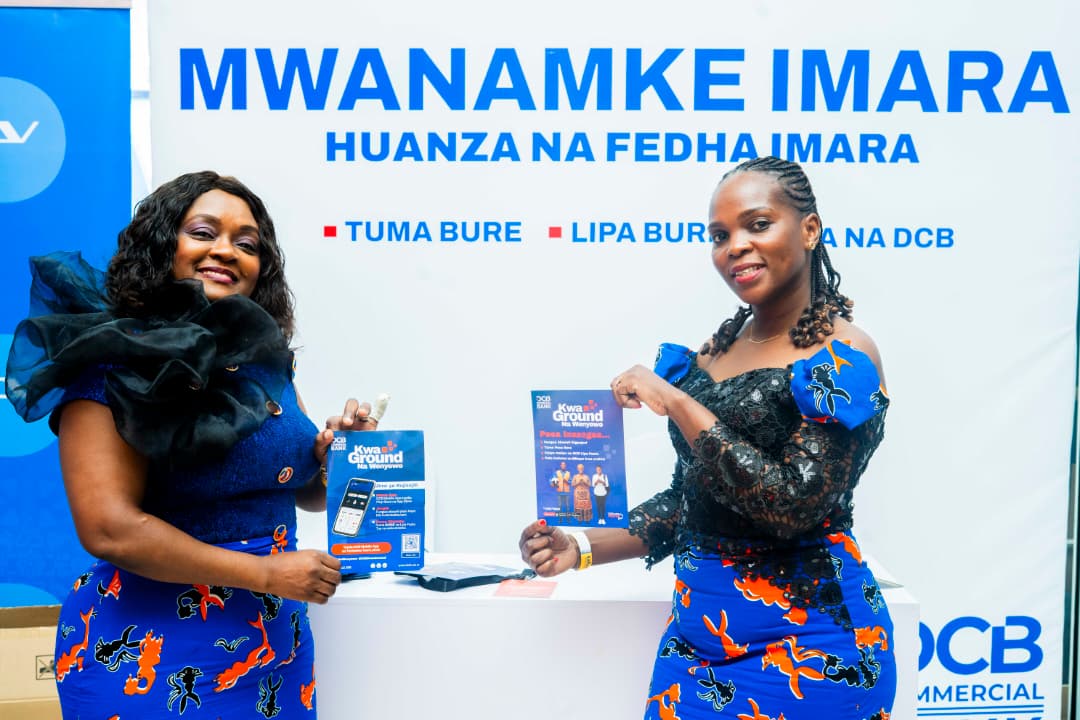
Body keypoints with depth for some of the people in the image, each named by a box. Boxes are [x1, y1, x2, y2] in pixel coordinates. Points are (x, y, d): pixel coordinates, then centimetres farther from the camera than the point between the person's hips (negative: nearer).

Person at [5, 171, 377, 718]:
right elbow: (108, 528, -21)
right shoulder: (114, 358, -13)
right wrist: (265, 573, -19)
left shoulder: (266, 358, 6)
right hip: (150, 657, -6)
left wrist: (335, 450, -6)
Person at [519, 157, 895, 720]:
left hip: (801, 640, -5)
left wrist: (675, 402, -21)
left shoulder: (843, 357, -12)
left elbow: (794, 506, -23)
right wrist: (584, 547, 0)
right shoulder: (716, 348, 6)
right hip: (698, 624, 6)